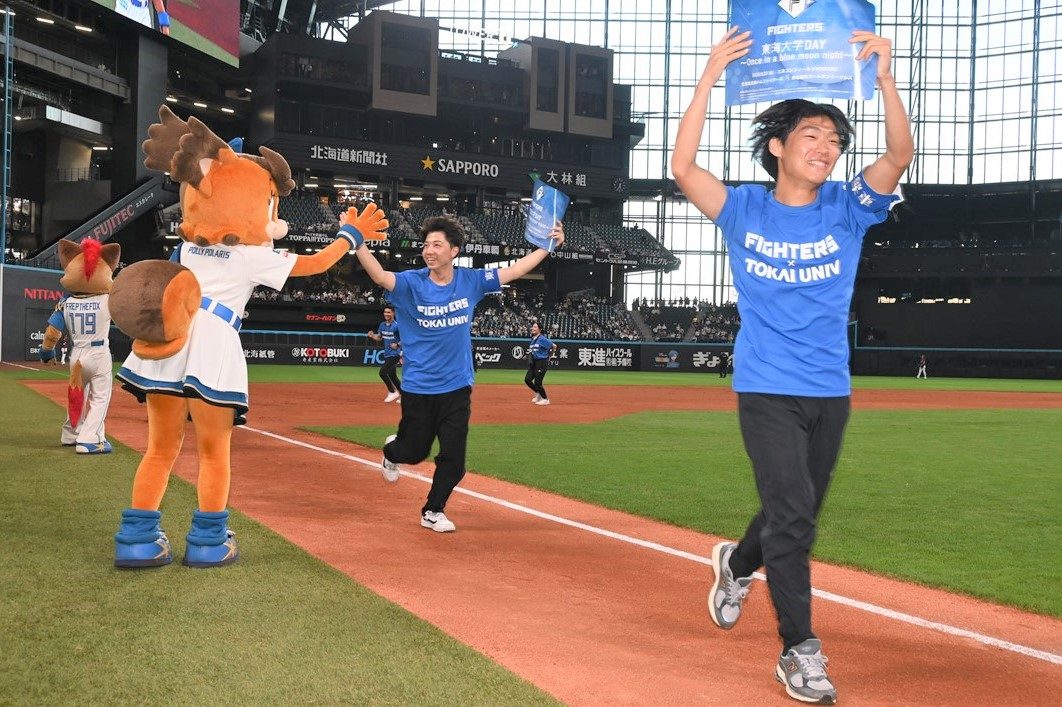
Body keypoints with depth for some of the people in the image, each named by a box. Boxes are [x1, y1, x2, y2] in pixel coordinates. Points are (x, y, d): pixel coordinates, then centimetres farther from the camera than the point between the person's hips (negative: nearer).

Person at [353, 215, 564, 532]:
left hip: (457, 388, 2)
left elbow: (516, 270, 1)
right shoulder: (411, 283, -13)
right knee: (415, 451, 13)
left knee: (453, 458, 4)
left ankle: (433, 511, 24)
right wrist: (356, 242, -47)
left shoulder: (471, 281, -3)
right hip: (418, 389, -2)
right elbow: (380, 276, -31)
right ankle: (392, 452, 50)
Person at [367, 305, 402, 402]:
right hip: (387, 354, 8)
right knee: (391, 374, 12)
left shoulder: (397, 326, -14)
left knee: (383, 372, -17)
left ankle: (392, 392, -2)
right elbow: (379, 338, 17)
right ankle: (402, 395, 24)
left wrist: (398, 345, -21)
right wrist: (372, 336, -3)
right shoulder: (382, 325, 8)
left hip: (395, 353, -8)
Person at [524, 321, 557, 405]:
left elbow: (554, 346, -12)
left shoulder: (542, 339, -15)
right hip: (534, 363, 8)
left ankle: (545, 399, 14)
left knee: (537, 383, -6)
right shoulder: (533, 339, 10)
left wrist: (549, 357, -1)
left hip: (542, 363, -8)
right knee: (527, 380, 2)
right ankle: (538, 393, 26)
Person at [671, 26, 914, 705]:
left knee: (798, 516, 16)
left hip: (830, 393, 3)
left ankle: (739, 562, 47)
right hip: (765, 391, -3)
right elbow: (684, 166, -15)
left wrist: (885, 78, -29)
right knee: (791, 513, -12)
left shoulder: (848, 208, 1)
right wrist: (708, 80, -20)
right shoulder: (745, 210, -2)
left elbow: (901, 154, -15)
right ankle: (799, 650, 0)